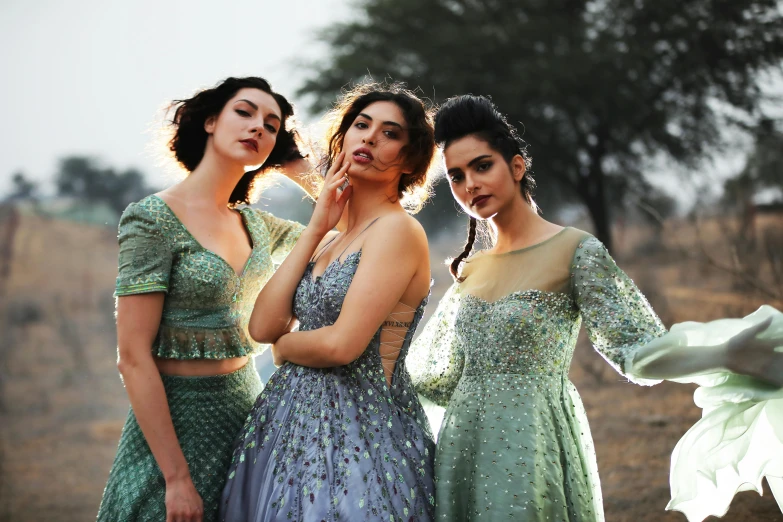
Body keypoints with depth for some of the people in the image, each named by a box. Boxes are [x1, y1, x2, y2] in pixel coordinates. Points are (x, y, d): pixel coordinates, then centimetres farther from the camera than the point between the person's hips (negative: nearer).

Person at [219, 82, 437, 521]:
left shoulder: (397, 230, -12)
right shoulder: (330, 242, 12)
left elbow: (342, 345, -20)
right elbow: (263, 327, -1)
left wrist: (283, 347, 1)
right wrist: (317, 227, 1)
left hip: (359, 431, -7)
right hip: (295, 422, 7)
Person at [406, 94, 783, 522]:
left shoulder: (575, 251, -7)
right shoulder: (468, 270, 10)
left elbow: (638, 349, -15)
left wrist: (728, 354, -31)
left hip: (532, 450, -5)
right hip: (461, 450, 6)